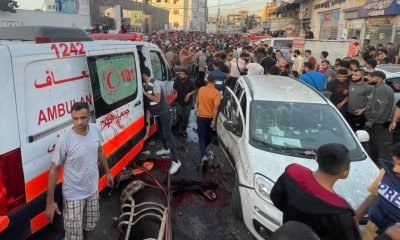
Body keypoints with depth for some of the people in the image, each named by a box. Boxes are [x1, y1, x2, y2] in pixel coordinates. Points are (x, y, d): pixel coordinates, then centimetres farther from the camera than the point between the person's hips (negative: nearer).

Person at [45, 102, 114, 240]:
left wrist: (107, 172, 17)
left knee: (90, 224, 26)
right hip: (74, 195, -5)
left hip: (92, 189, 5)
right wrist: (50, 201, -15)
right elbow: (54, 170, -18)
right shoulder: (64, 140, -27)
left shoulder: (95, 130, -11)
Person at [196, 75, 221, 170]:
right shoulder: (216, 93, -13)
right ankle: (204, 149, 43)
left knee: (201, 137, 0)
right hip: (210, 117, -1)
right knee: (208, 136, 22)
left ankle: (204, 156, -18)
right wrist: (214, 120, -21)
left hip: (201, 116, 1)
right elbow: (216, 107, -22)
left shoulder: (201, 89, -2)